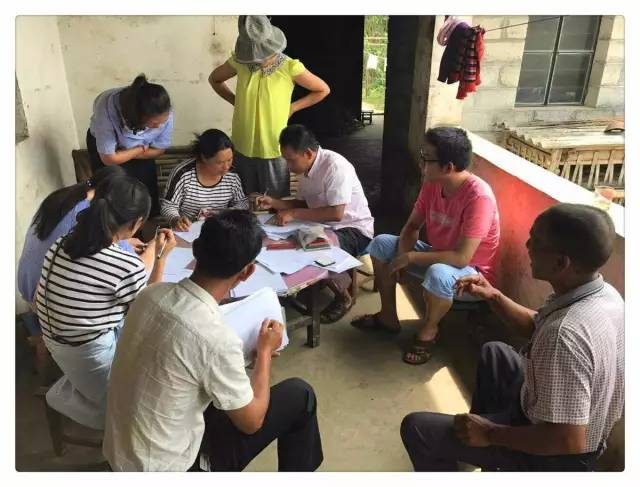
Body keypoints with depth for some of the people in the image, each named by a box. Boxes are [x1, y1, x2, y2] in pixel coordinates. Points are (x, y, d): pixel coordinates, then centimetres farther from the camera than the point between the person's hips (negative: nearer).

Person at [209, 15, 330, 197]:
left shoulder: (289, 67, -13)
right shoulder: (239, 62, -4)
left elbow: (323, 90, -1)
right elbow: (214, 79, 15)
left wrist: (292, 108, -4)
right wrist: (236, 101, 4)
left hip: (274, 148, -3)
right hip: (243, 147, 3)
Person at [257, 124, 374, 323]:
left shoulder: (335, 166, -24)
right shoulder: (307, 168, 2)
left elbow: (336, 213, -31)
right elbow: (303, 203, 14)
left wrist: (294, 213, -28)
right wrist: (273, 202, -2)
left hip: (354, 230, -8)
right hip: (325, 226, 8)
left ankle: (343, 297, -3)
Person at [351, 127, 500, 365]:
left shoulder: (478, 196, -31)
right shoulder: (432, 183, -8)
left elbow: (461, 258, -35)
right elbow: (412, 226, 2)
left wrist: (411, 257, -27)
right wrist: (402, 256, -17)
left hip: (472, 274, -7)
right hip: (438, 257, 8)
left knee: (438, 274, -40)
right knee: (381, 243, -1)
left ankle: (428, 330, -8)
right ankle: (388, 317, 11)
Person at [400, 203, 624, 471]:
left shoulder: (566, 335, -39)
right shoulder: (604, 294, -9)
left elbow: (568, 440, -35)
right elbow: (539, 328, 9)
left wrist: (491, 434, -22)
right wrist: (494, 297, -3)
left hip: (553, 456, -8)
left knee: (415, 428, -4)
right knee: (493, 352, 27)